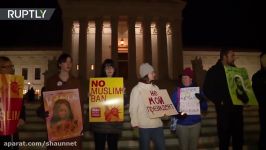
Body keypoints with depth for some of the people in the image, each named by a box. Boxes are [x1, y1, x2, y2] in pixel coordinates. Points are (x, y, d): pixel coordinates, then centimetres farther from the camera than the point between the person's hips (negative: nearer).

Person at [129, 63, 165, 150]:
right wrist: (135, 122, -14)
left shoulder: (155, 88, 12)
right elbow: (133, 108, -7)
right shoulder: (137, 89, -4)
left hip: (157, 124, 5)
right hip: (144, 126, -5)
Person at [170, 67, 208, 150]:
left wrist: (202, 100, -21)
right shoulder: (177, 91, -4)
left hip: (195, 123, 2)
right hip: (181, 124, -1)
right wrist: (177, 115, -24)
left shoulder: (197, 90, 0)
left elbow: (204, 109, -1)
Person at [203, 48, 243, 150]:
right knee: (224, 137, 4)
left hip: (237, 108, 5)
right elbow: (207, 90, -9)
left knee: (238, 136, 10)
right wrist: (219, 101, -13)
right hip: (224, 109, -5)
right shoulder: (214, 71, -4)